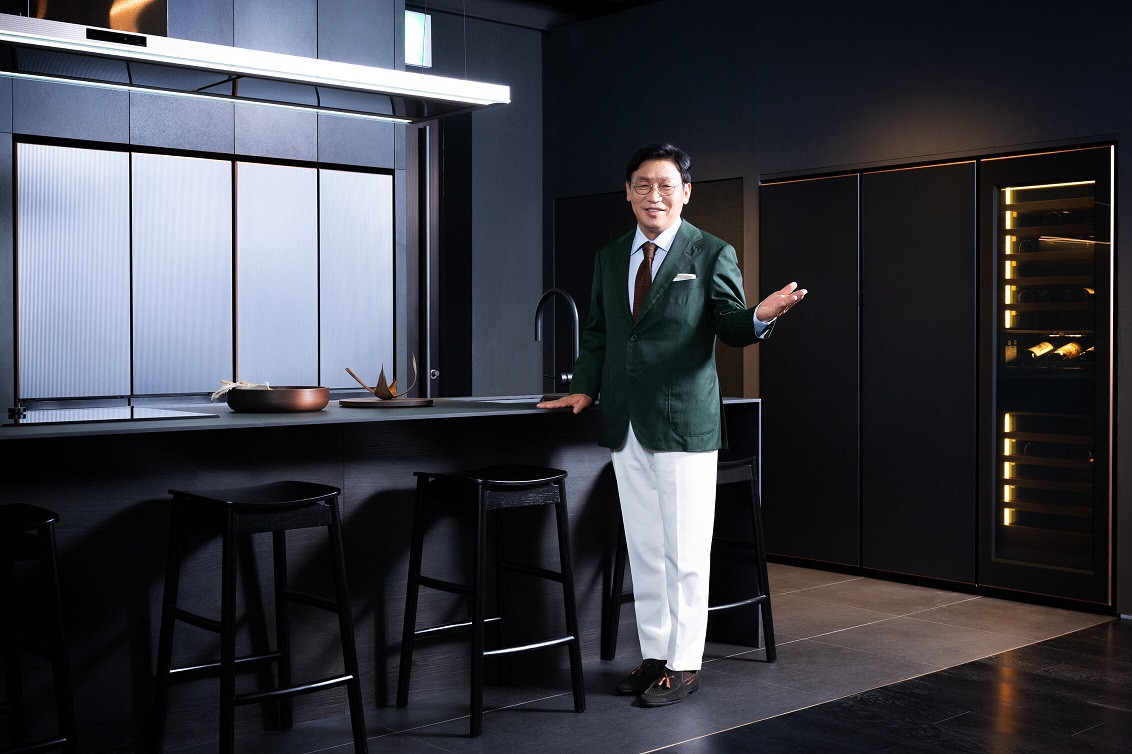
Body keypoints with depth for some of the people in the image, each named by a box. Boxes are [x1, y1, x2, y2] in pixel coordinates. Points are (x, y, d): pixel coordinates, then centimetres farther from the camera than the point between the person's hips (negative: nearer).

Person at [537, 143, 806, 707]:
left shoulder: (712, 255, -1)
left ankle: (684, 664, 11)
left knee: (684, 552, -1)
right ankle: (653, 654, 25)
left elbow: (731, 327, -5)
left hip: (685, 423, -5)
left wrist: (761, 316, -26)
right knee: (643, 549, 13)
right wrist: (586, 388, 11)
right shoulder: (609, 259, 14)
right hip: (626, 426, 5)